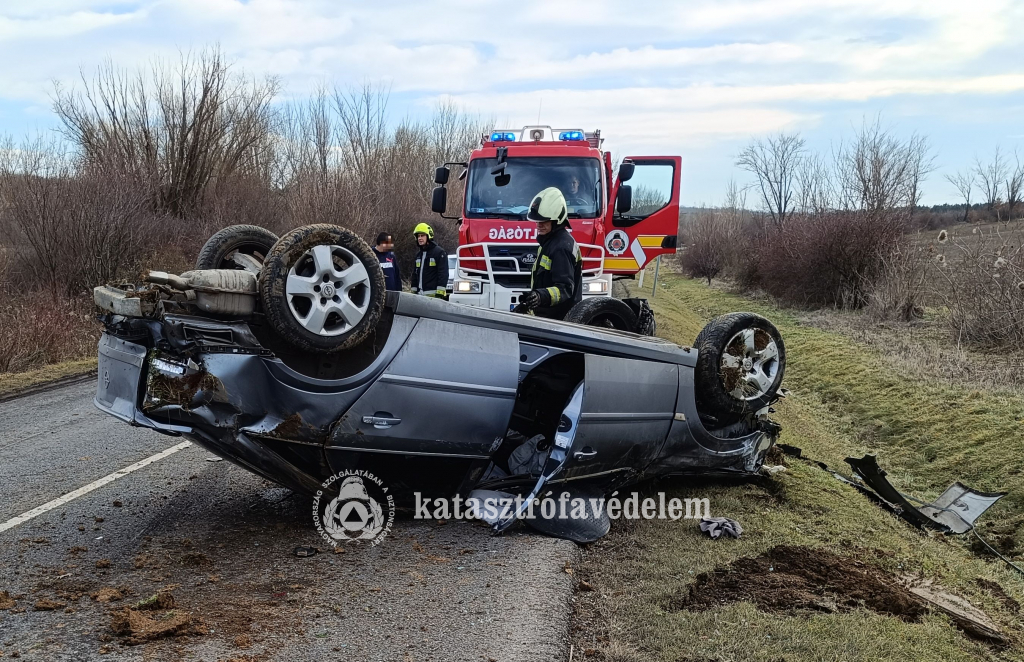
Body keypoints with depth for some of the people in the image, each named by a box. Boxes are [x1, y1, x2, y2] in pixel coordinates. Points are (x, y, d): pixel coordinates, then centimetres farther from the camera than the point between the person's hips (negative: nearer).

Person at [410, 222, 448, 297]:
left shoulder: (439, 252, -5)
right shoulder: (418, 255, 20)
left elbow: (443, 274, -12)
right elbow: (415, 274, 25)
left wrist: (439, 293, -18)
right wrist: (414, 291, 19)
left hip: (433, 294, -8)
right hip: (420, 294, 8)